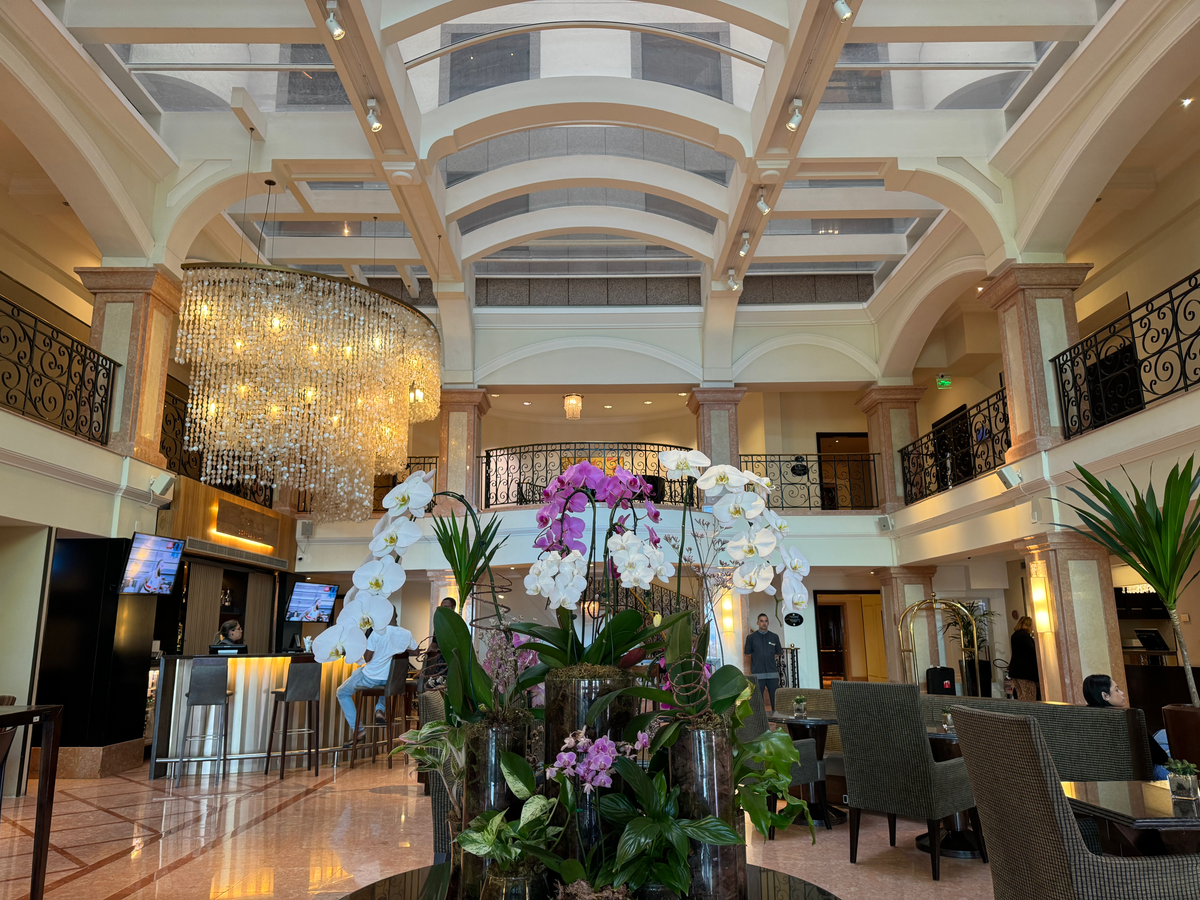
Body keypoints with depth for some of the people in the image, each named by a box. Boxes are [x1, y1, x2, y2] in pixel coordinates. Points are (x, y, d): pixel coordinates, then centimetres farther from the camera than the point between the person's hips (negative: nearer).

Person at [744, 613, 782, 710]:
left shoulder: (774, 637, 11)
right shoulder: (751, 637, 4)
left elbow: (778, 653, 19)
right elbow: (747, 653, 9)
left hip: (772, 673, 2)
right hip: (757, 674, -2)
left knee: (775, 699, 0)